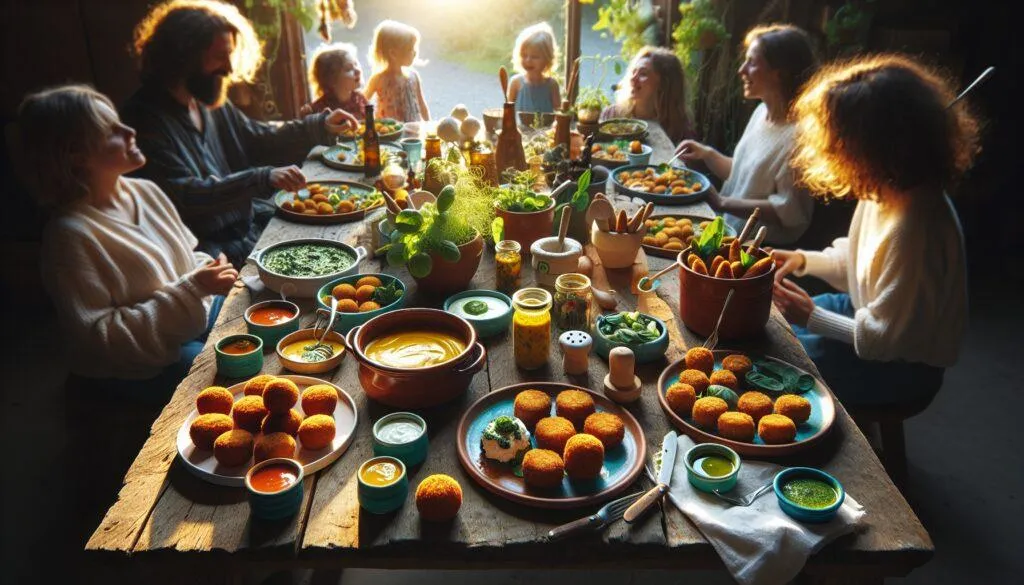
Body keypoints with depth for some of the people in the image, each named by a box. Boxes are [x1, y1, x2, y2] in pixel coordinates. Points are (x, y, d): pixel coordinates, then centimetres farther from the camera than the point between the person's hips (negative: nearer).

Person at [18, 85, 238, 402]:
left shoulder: (145, 191, 1)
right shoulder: (70, 233, -22)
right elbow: (98, 338, -21)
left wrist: (208, 271, -10)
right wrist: (190, 289, -26)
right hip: (140, 368, -7)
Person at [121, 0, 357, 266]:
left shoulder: (209, 100, 7)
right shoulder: (146, 118, -17)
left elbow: (259, 141, 19)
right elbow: (185, 197, -25)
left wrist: (320, 125, 7)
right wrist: (263, 178, -33)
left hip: (253, 219, 8)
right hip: (213, 248, -8)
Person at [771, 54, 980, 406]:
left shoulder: (912, 225, -35)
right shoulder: (887, 192, -8)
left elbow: (884, 338, -27)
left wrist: (811, 316, -19)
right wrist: (803, 260, -3)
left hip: (901, 366, -9)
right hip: (867, 312, 9)